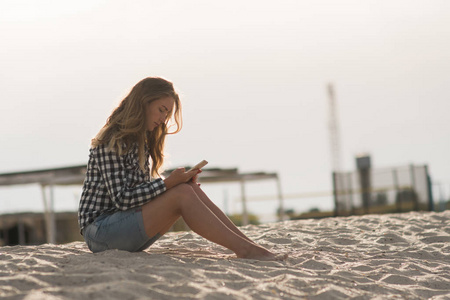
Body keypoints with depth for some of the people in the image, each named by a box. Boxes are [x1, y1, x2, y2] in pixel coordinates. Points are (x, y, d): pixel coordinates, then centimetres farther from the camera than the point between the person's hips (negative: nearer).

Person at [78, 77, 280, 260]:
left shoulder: (140, 141, 16)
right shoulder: (111, 142, -14)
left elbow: (143, 191, 12)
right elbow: (121, 199, -20)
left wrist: (179, 180, -4)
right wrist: (167, 183, -20)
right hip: (101, 232, -9)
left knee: (191, 189, -10)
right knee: (182, 194, -24)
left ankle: (249, 244, -16)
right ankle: (244, 249, -26)